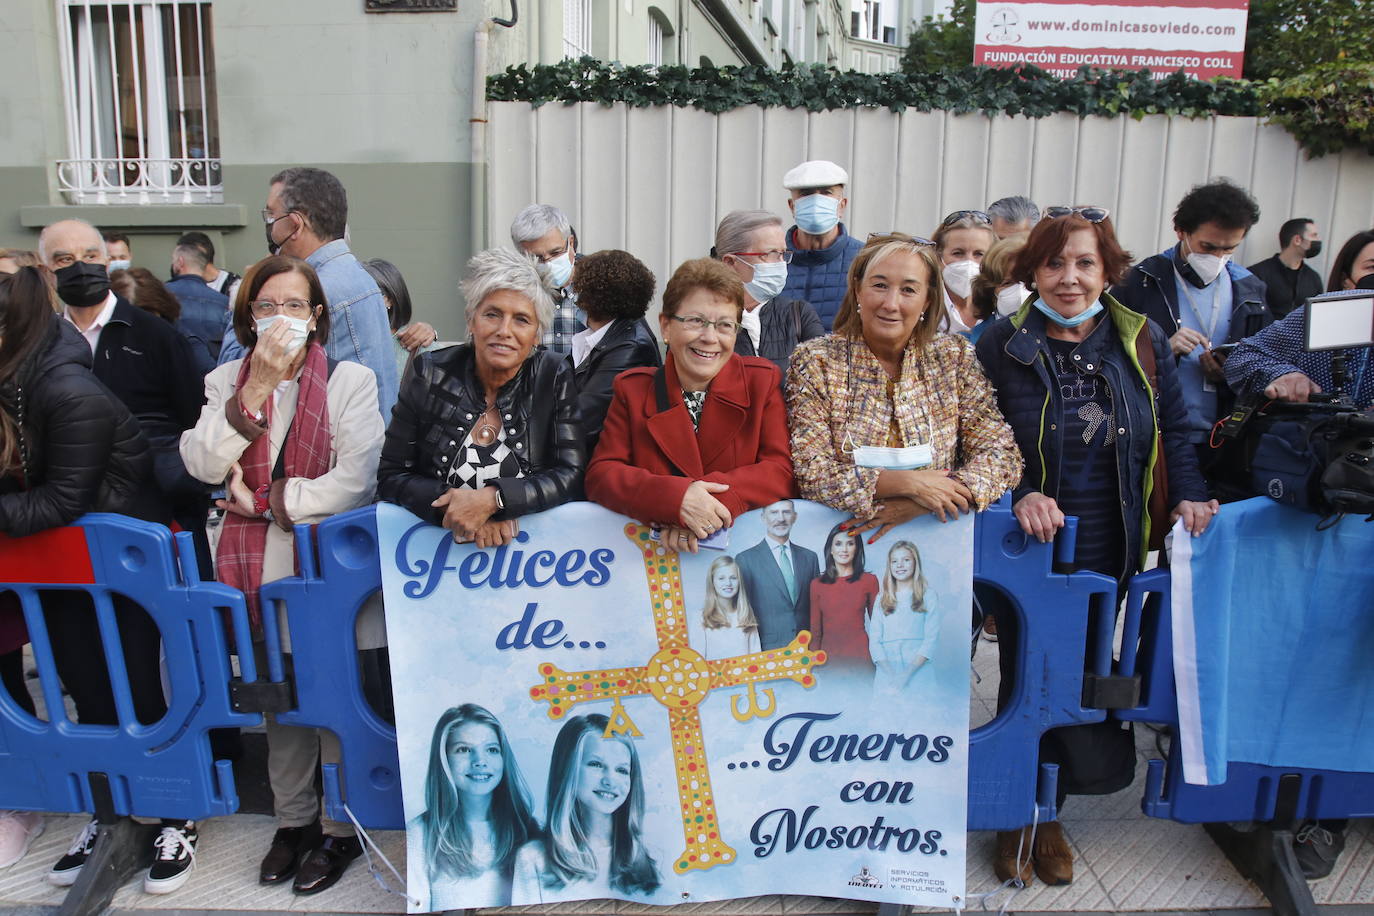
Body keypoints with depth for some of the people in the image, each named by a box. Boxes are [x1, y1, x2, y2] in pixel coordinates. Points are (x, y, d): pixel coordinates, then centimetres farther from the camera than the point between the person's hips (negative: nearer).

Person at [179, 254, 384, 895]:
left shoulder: (351, 380, -1)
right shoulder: (227, 381, 10)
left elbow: (355, 480, -12)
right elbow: (202, 464, -6)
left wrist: (267, 501, -9)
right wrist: (257, 387, -12)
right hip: (258, 565, 4)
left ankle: (344, 825, 19)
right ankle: (293, 818, 31)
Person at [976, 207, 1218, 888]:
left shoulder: (1141, 341, 3)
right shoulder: (1002, 346, -6)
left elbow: (1174, 428, 10)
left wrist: (1188, 495, -4)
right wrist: (1020, 496, -18)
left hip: (1108, 550, 3)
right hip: (1027, 549, -2)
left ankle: (1043, 812, 31)